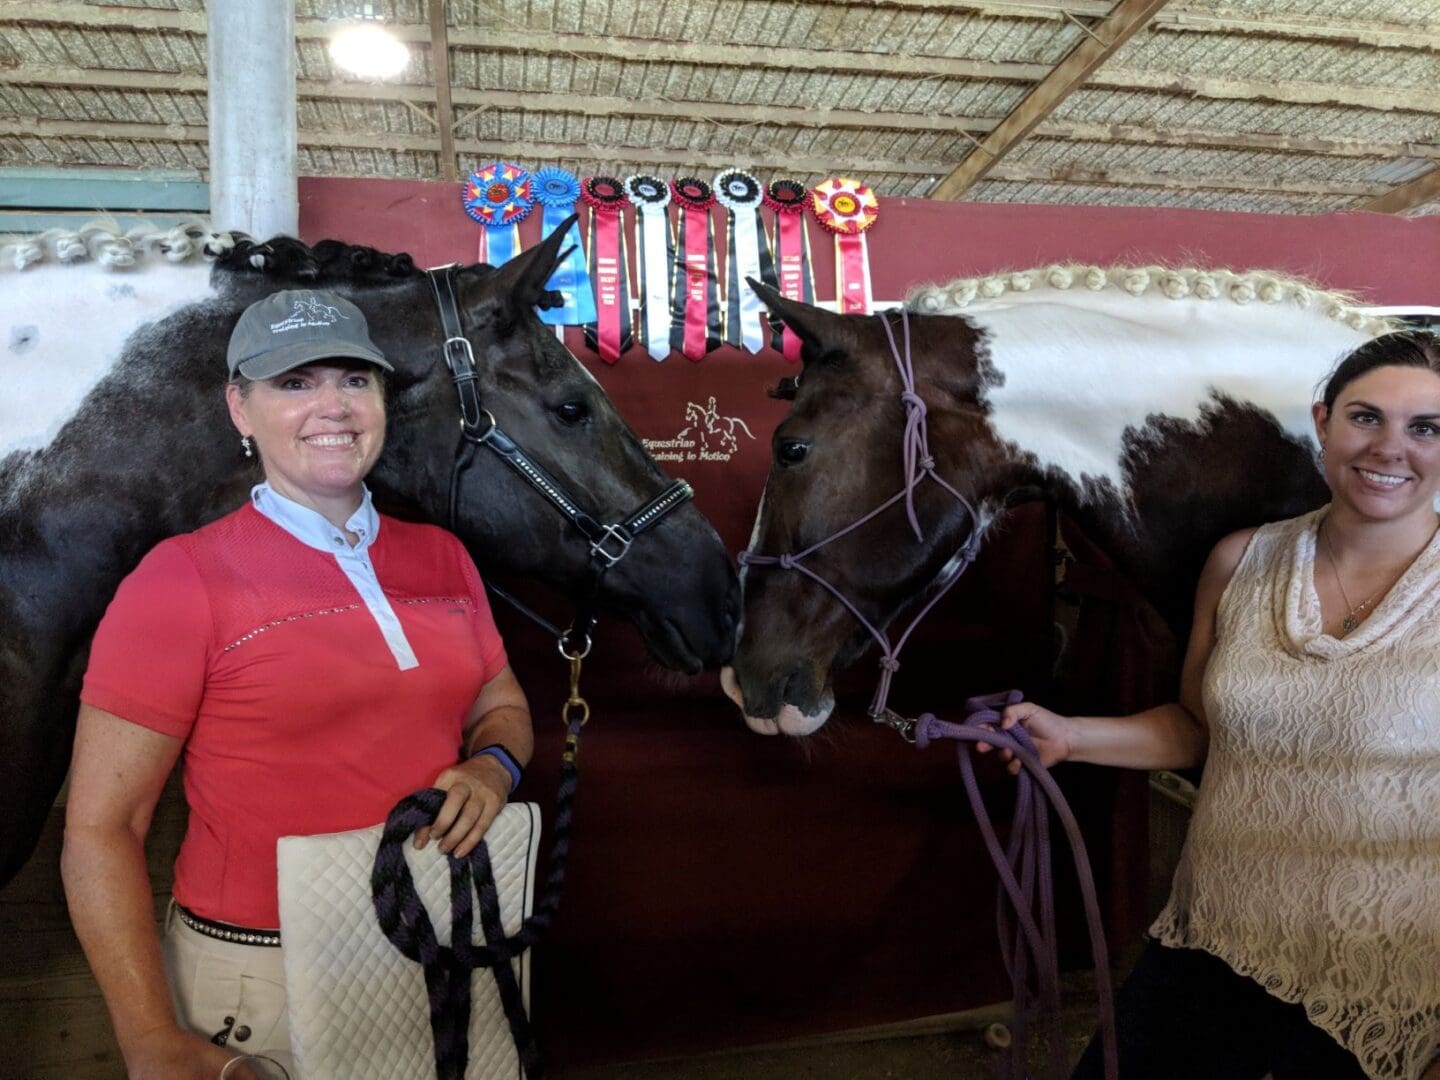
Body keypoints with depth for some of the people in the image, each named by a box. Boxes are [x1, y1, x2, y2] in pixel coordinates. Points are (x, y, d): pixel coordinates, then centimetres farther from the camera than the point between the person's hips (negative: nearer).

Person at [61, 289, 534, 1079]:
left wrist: (492, 769, -10)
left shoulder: (441, 557, 1)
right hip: (257, 984, -4)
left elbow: (501, 705, 13)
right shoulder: (182, 581, -12)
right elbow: (100, 830, -11)